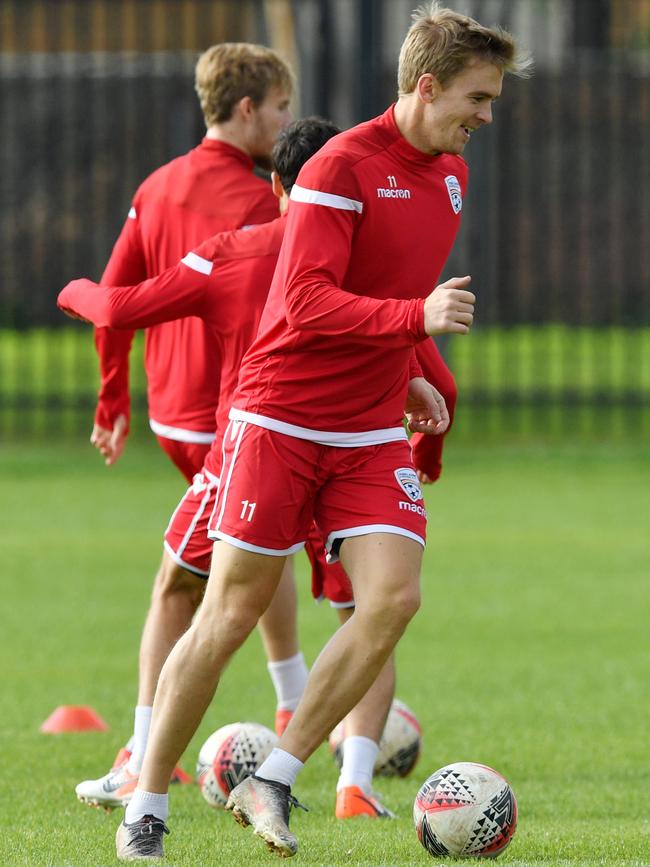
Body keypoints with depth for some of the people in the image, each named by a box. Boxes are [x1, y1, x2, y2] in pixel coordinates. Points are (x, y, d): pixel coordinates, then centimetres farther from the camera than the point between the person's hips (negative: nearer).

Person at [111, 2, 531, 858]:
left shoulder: (451, 174, 10)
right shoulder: (340, 168, -14)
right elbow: (307, 305, -22)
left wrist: (407, 375, 15)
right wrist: (416, 317, -32)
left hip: (374, 435, 6)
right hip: (280, 422, -6)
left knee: (393, 596, -14)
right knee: (231, 612, -3)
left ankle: (271, 784, -4)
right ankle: (147, 808, 9)